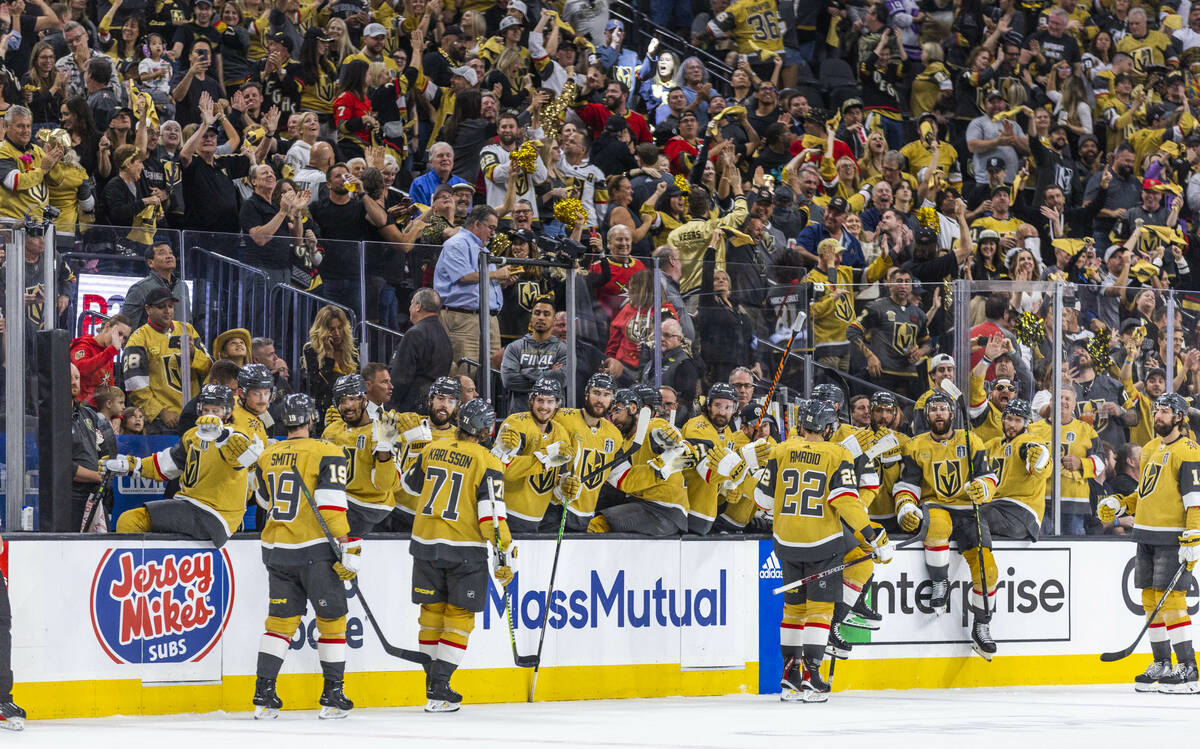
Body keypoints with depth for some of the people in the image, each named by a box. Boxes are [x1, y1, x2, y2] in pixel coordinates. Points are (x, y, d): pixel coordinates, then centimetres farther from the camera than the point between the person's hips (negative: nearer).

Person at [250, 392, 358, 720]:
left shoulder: (267, 457, 7)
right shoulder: (327, 453, -9)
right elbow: (332, 504, -18)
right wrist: (347, 547, -17)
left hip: (277, 549, 5)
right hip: (315, 549, -5)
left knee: (280, 620, 11)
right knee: (331, 619, 6)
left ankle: (264, 694, 4)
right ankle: (333, 697, 6)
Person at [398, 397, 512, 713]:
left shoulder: (433, 450, 5)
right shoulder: (487, 462, -9)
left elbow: (409, 484, 21)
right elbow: (492, 512, -15)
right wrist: (504, 557, -10)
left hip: (426, 543, 4)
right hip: (465, 548, -4)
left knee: (432, 611, 15)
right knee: (459, 616, 3)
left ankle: (433, 682, 21)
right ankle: (439, 691, -5)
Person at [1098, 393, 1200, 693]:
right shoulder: (1150, 449, 15)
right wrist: (1119, 505, 11)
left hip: (1173, 538, -8)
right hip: (1147, 536, 8)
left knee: (1170, 600, -12)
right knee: (1151, 598, 9)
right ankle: (1162, 665, 17)